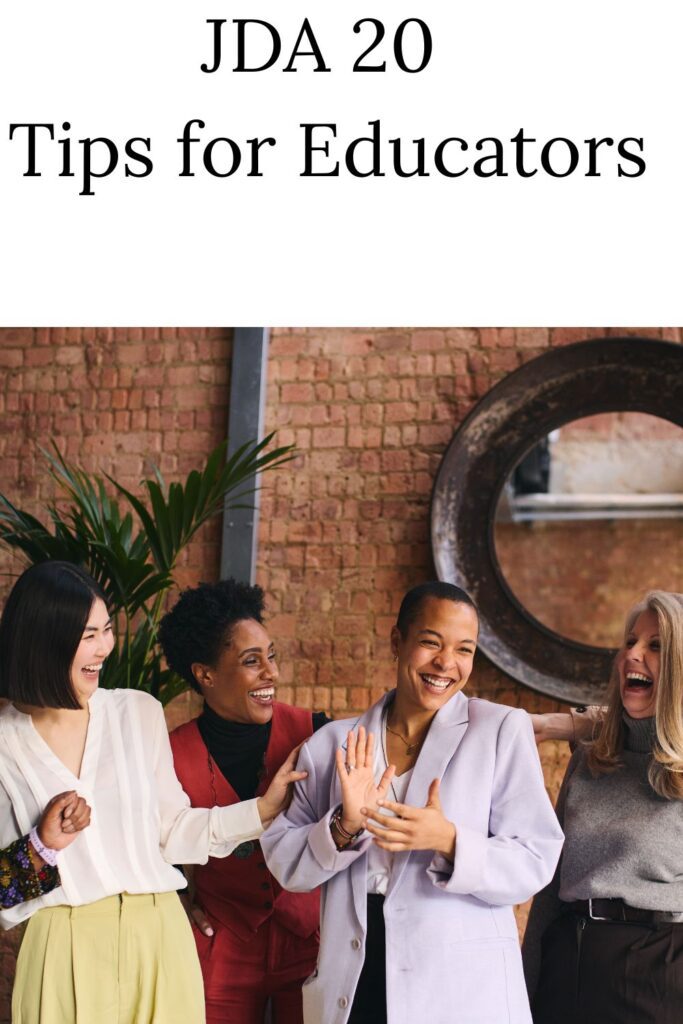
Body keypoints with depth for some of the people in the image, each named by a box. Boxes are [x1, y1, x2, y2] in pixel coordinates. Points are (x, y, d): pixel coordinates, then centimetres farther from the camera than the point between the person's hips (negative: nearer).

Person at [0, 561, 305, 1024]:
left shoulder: (139, 712, 2)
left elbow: (170, 829, 10)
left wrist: (263, 810, 4)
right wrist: (43, 846, -17)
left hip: (158, 934, 2)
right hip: (63, 949, -2)